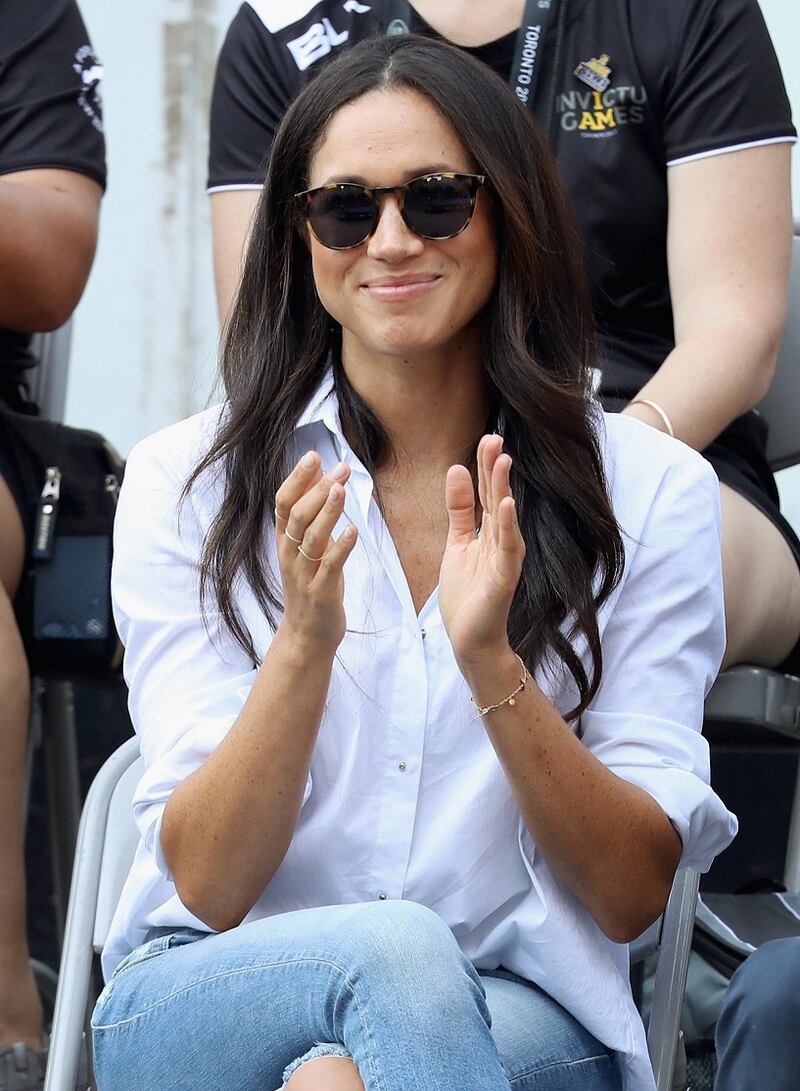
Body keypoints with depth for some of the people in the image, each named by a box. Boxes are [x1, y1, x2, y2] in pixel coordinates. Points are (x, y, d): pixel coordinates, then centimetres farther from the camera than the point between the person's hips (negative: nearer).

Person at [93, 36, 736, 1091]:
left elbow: (633, 895, -2)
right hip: (206, 1001, 1)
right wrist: (304, 642, -21)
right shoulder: (186, 482, 3)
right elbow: (207, 887, -5)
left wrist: (493, 665, -17)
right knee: (394, 952, -32)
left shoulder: (652, 490, 3)